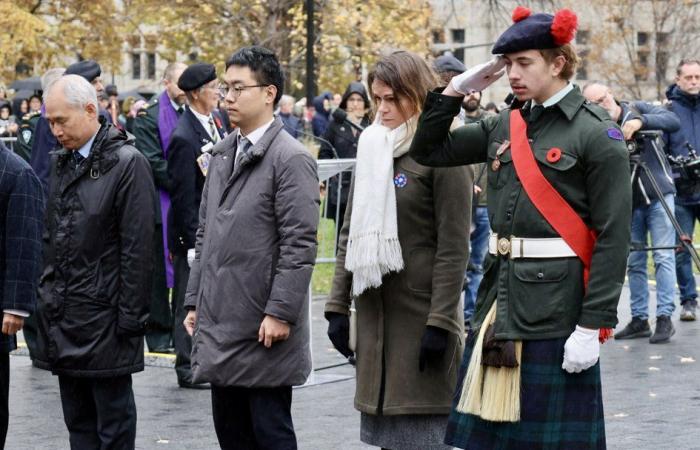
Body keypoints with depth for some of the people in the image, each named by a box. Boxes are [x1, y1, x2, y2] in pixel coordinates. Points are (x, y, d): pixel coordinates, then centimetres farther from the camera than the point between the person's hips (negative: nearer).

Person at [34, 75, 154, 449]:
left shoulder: (127, 163, -10)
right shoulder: (61, 162, 11)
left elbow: (138, 248, -12)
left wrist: (129, 317, -14)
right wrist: (45, 296, 10)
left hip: (103, 319, -7)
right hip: (62, 316, 7)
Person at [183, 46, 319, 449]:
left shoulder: (291, 159, -11)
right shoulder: (222, 155, 14)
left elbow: (300, 245, -15)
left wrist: (280, 313, -18)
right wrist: (195, 300, 15)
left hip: (263, 329, -8)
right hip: (220, 325, 8)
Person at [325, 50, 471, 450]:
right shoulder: (372, 149, 12)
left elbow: (454, 247, -12)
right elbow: (351, 233, 15)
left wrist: (441, 322, -16)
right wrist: (338, 306, 10)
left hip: (421, 312, -6)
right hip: (375, 309, 6)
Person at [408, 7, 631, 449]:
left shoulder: (596, 133, -9)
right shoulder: (504, 125, 11)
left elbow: (613, 238, -12)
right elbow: (429, 150, 16)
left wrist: (592, 326, -17)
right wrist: (458, 89, 4)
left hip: (556, 306, -6)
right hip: (500, 296, 6)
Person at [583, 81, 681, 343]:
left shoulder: (638, 110, -4)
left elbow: (674, 122, -18)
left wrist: (640, 121, -32)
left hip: (658, 195, -3)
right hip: (629, 202, 3)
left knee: (663, 256, -9)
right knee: (634, 262, 5)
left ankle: (664, 318, -10)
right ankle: (639, 320, 13)